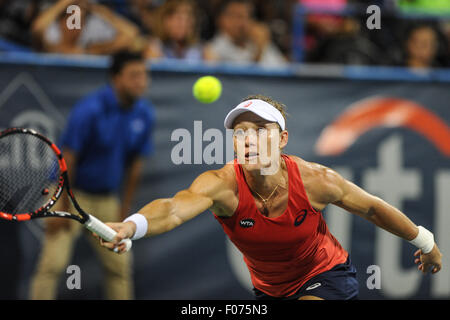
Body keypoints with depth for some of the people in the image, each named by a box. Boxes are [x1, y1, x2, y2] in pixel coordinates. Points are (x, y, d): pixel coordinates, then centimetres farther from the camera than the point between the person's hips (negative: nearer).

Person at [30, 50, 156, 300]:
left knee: (120, 266, 6)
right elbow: (68, 160, -17)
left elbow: (135, 165, 5)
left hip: (107, 198, 6)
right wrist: (62, 209, -15)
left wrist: (123, 212, 7)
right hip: (73, 193, -6)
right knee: (53, 263, -13)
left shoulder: (144, 114, -4)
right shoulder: (89, 110, -21)